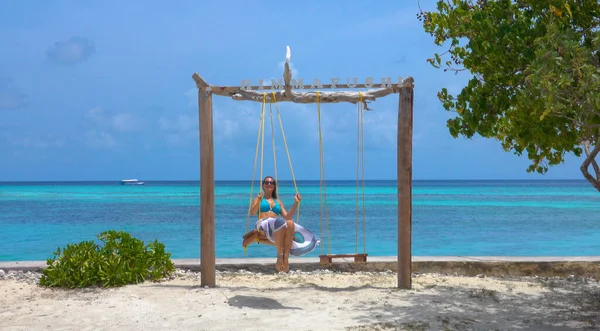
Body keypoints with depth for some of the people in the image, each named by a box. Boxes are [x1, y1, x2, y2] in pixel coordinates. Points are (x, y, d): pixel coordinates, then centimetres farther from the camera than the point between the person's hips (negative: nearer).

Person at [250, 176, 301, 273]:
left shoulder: (278, 201, 31)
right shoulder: (258, 199, 22)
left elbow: (287, 216, 18)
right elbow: (252, 212, 2)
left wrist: (295, 203, 9)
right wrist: (259, 201, -14)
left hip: (277, 226, 3)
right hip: (263, 224, -3)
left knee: (290, 223, -34)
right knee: (280, 222, -39)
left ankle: (286, 258, -41)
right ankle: (280, 256, -33)